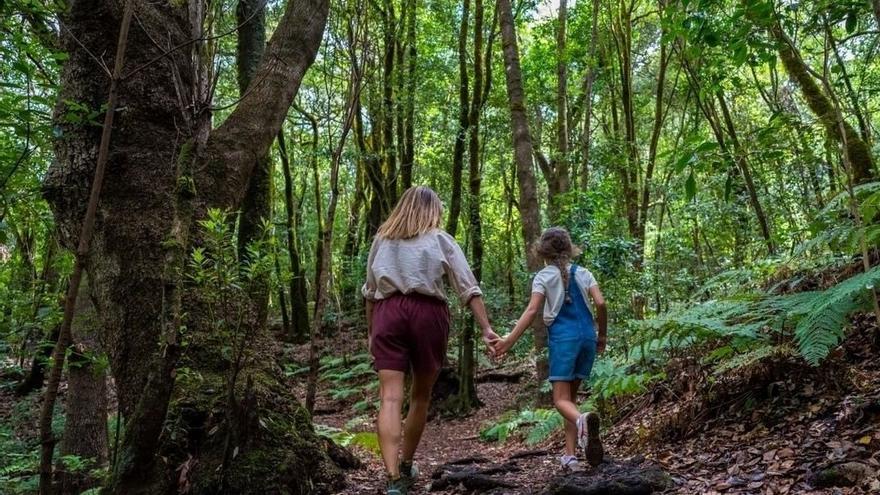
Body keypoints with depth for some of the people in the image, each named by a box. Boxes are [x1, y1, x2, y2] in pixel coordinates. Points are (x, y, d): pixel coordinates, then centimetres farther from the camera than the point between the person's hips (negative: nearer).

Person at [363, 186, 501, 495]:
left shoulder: (382, 239, 17)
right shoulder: (441, 240, 9)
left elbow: (370, 291, 18)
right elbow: (468, 289, 1)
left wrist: (371, 332, 25)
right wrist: (486, 329, -2)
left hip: (388, 313, 1)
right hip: (428, 313, -1)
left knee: (390, 397, -5)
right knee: (421, 395, 15)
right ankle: (406, 467, 28)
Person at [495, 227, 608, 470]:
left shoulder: (543, 276, 3)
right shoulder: (583, 273, 12)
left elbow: (532, 310, -10)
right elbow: (600, 303, 1)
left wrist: (510, 339, -14)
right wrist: (602, 335, 13)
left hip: (563, 337, -4)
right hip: (586, 335, 4)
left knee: (561, 399, -6)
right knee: (571, 395, 15)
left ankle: (582, 420, -41)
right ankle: (570, 454, 10)